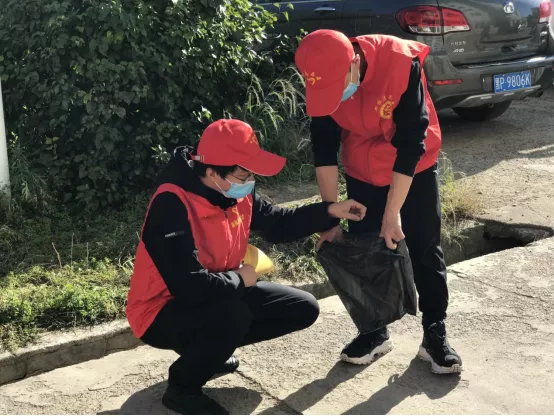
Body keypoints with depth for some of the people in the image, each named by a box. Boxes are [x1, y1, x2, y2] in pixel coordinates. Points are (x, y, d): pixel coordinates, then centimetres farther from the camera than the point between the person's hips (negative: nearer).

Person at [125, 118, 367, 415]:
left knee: (303, 309, 5)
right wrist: (239, 278, -20)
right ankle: (182, 387, -9)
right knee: (233, 315, -38)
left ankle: (208, 348, 15)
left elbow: (277, 224, 10)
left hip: (219, 299, 8)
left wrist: (329, 212, -3)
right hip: (162, 313, -8)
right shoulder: (172, 204, -32)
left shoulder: (237, 193, -6)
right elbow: (190, 286, -38)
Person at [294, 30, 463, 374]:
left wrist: (392, 213, -25)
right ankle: (375, 332, 22)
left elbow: (411, 143, -28)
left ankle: (435, 333, 15)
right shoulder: (325, 80, -21)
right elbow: (325, 148, -13)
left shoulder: (402, 63, -34)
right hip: (363, 173, 3)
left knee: (425, 250, 2)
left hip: (415, 168, -3)